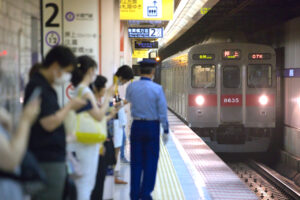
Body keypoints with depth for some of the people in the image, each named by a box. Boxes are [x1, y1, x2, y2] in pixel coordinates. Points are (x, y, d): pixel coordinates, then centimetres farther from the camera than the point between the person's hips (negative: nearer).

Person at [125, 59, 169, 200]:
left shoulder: (131, 87, -4)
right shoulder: (157, 89, -12)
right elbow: (162, 112, -9)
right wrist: (166, 130, 0)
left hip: (136, 125, 3)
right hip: (152, 126, -2)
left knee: (136, 161, 10)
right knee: (150, 161, 6)